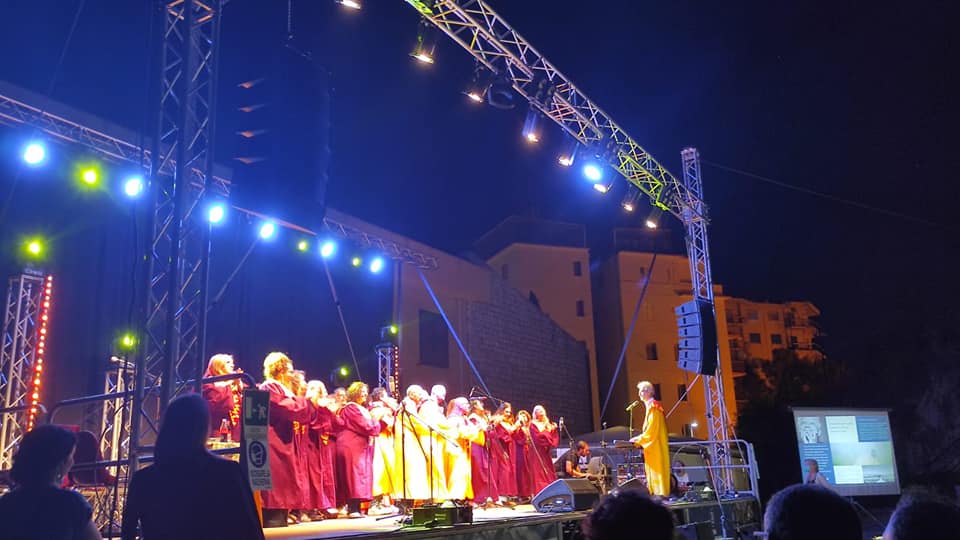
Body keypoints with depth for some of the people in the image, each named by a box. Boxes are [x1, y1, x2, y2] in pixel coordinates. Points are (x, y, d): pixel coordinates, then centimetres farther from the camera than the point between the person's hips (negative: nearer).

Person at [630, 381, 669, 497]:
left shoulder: (653, 408, -13)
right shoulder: (650, 407, 18)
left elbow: (651, 430, -18)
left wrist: (638, 439, -10)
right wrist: (639, 439, 12)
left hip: (656, 447, -10)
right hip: (653, 446, 10)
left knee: (656, 469, -9)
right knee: (653, 469, 8)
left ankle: (660, 493, -8)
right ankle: (657, 493, 8)